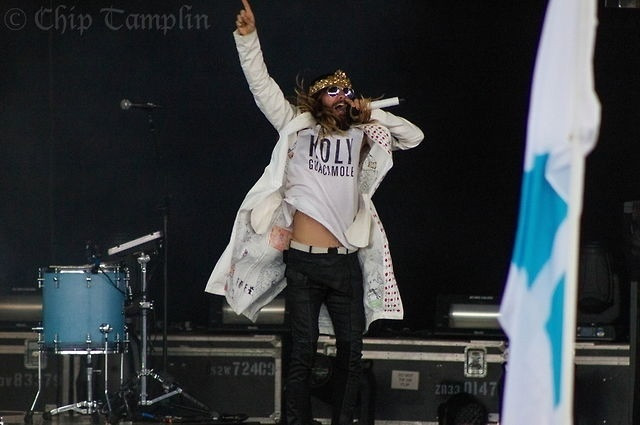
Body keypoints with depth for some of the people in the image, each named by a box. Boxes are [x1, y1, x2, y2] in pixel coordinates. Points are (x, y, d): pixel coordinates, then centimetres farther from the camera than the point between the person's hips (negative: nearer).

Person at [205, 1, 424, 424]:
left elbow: (414, 136, 15)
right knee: (303, 353, -2)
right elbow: (263, 86, -3)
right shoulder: (298, 127, 5)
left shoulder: (361, 136, 12)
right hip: (303, 262, -3)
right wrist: (248, 38, -16)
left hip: (345, 263, 3)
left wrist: (373, 115, 5)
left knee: (351, 351, 4)